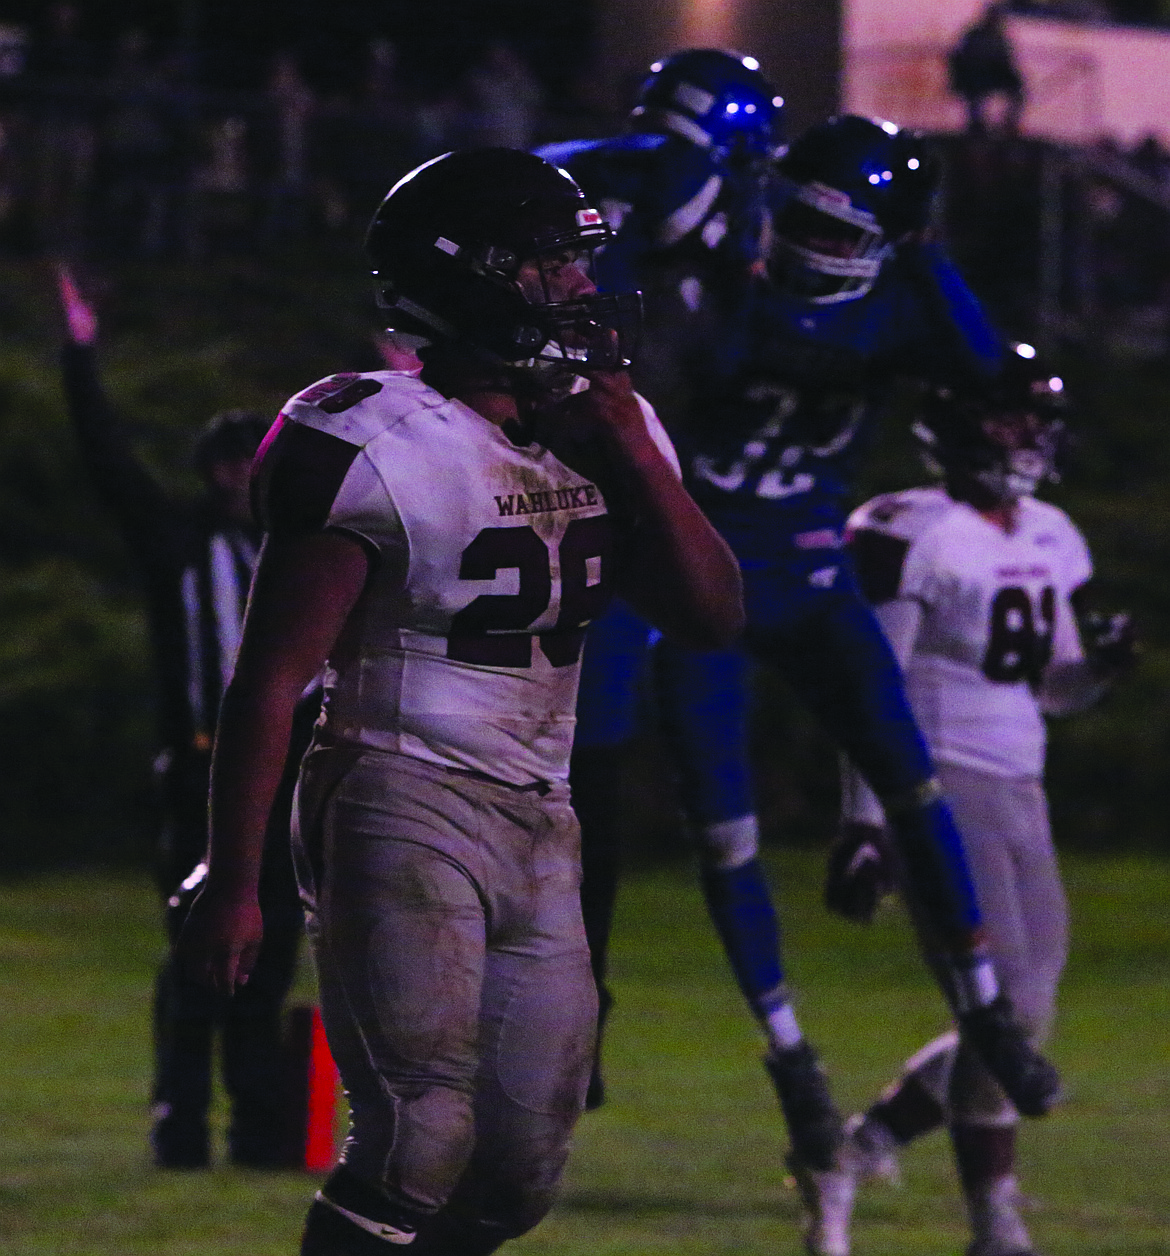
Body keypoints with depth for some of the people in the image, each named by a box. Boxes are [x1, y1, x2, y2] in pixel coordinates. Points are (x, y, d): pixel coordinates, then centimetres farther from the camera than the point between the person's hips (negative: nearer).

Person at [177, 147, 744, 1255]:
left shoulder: (604, 430, 9)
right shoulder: (381, 452, -13)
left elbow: (712, 616, 7)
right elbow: (269, 679, -13)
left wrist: (637, 462, -6)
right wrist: (230, 885, -15)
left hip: (538, 828, 8)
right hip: (404, 806, -7)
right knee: (420, 1142, -16)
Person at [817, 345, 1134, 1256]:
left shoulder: (1052, 541, 15)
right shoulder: (908, 534, -9)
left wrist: (1104, 664, -1)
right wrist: (865, 826, -15)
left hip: (1020, 800, 8)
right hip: (941, 787, -8)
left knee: (1018, 1025, 6)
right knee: (1005, 1012, -14)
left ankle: (852, 1153, 18)